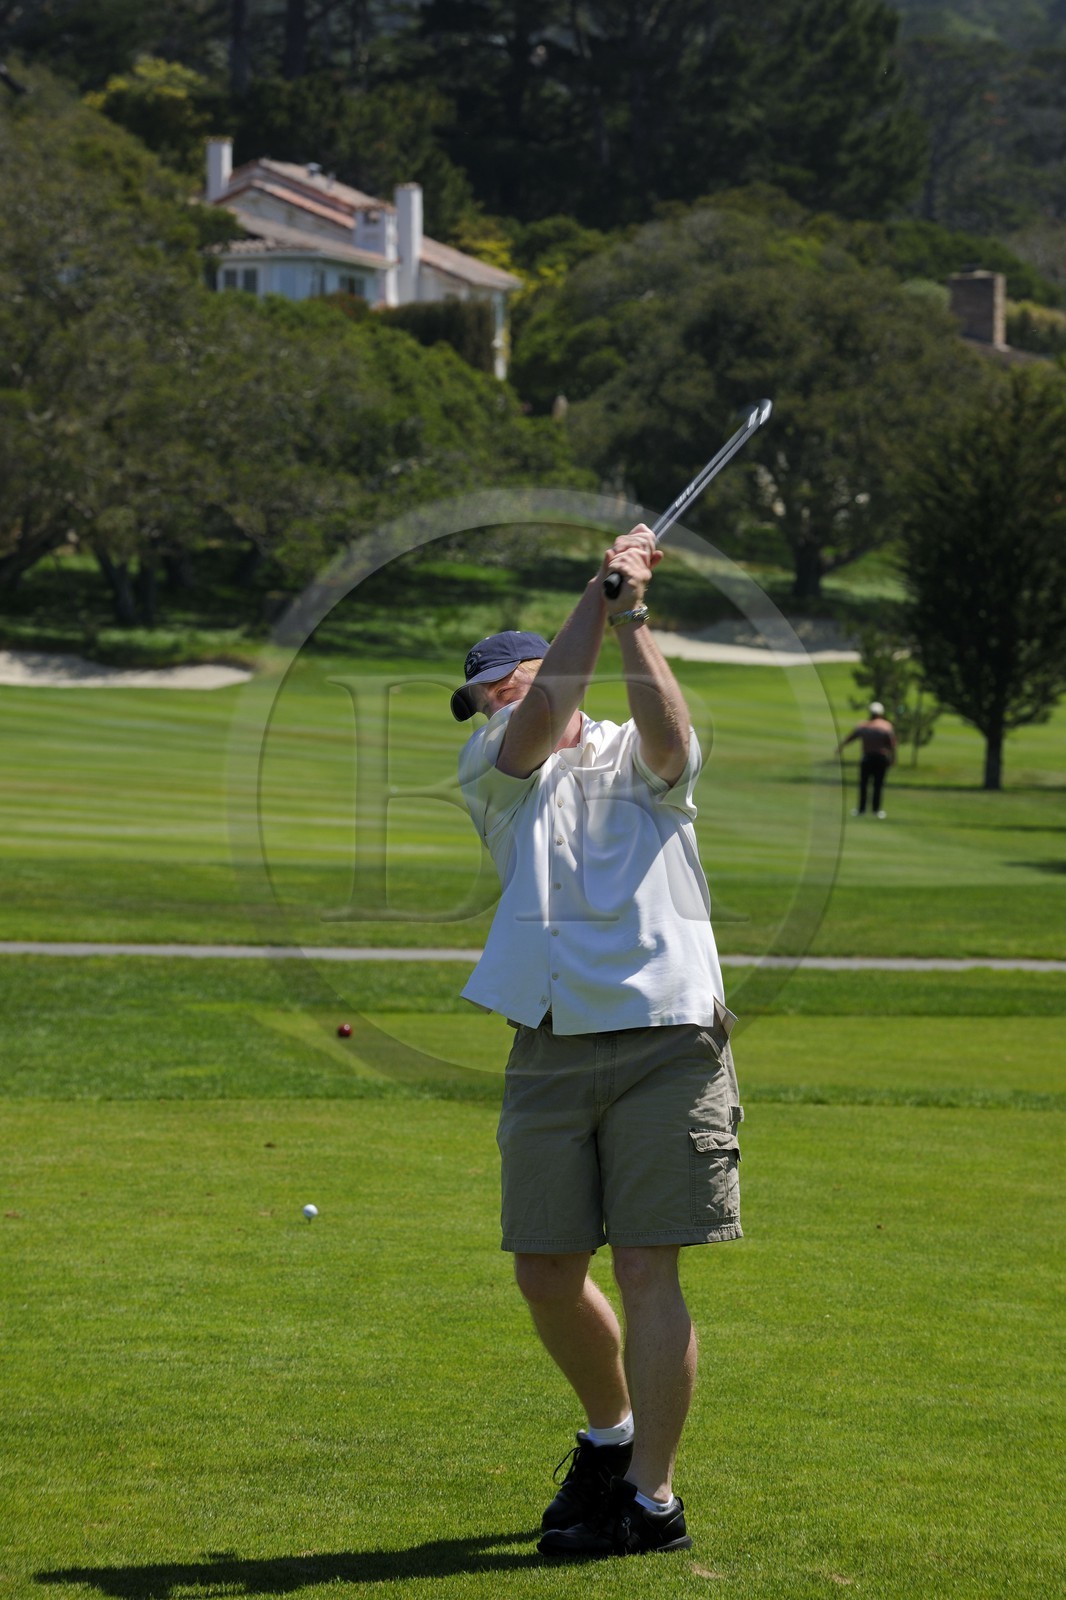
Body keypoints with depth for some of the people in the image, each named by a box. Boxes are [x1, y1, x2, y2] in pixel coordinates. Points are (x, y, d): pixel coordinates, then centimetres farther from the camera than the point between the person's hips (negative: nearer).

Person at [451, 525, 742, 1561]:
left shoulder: (640, 761, 12)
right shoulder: (494, 771, 14)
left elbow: (669, 737, -12)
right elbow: (542, 723, -6)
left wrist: (630, 620, -17)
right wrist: (599, 595, -10)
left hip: (666, 1039, -3)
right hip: (551, 1051, 3)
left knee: (648, 1269, -7)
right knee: (546, 1270, 4)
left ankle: (651, 1497, -2)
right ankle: (610, 1432, 30)